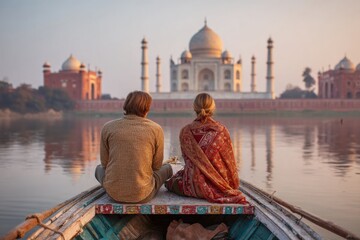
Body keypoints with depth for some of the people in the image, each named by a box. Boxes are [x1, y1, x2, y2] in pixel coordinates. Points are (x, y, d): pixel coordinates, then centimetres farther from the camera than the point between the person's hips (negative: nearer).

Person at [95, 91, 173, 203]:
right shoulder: (156, 129, -6)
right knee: (167, 168, 28)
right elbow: (156, 165, 3)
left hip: (113, 192, 2)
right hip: (142, 195, -1)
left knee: (99, 169, 34)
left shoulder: (108, 127, -3)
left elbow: (105, 163, 5)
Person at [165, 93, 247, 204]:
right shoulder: (222, 130, -13)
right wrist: (233, 184, 12)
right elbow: (229, 161, -5)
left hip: (193, 185, 0)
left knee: (175, 179, 33)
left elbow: (187, 160, 3)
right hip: (219, 184, 0)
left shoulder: (185, 132, -9)